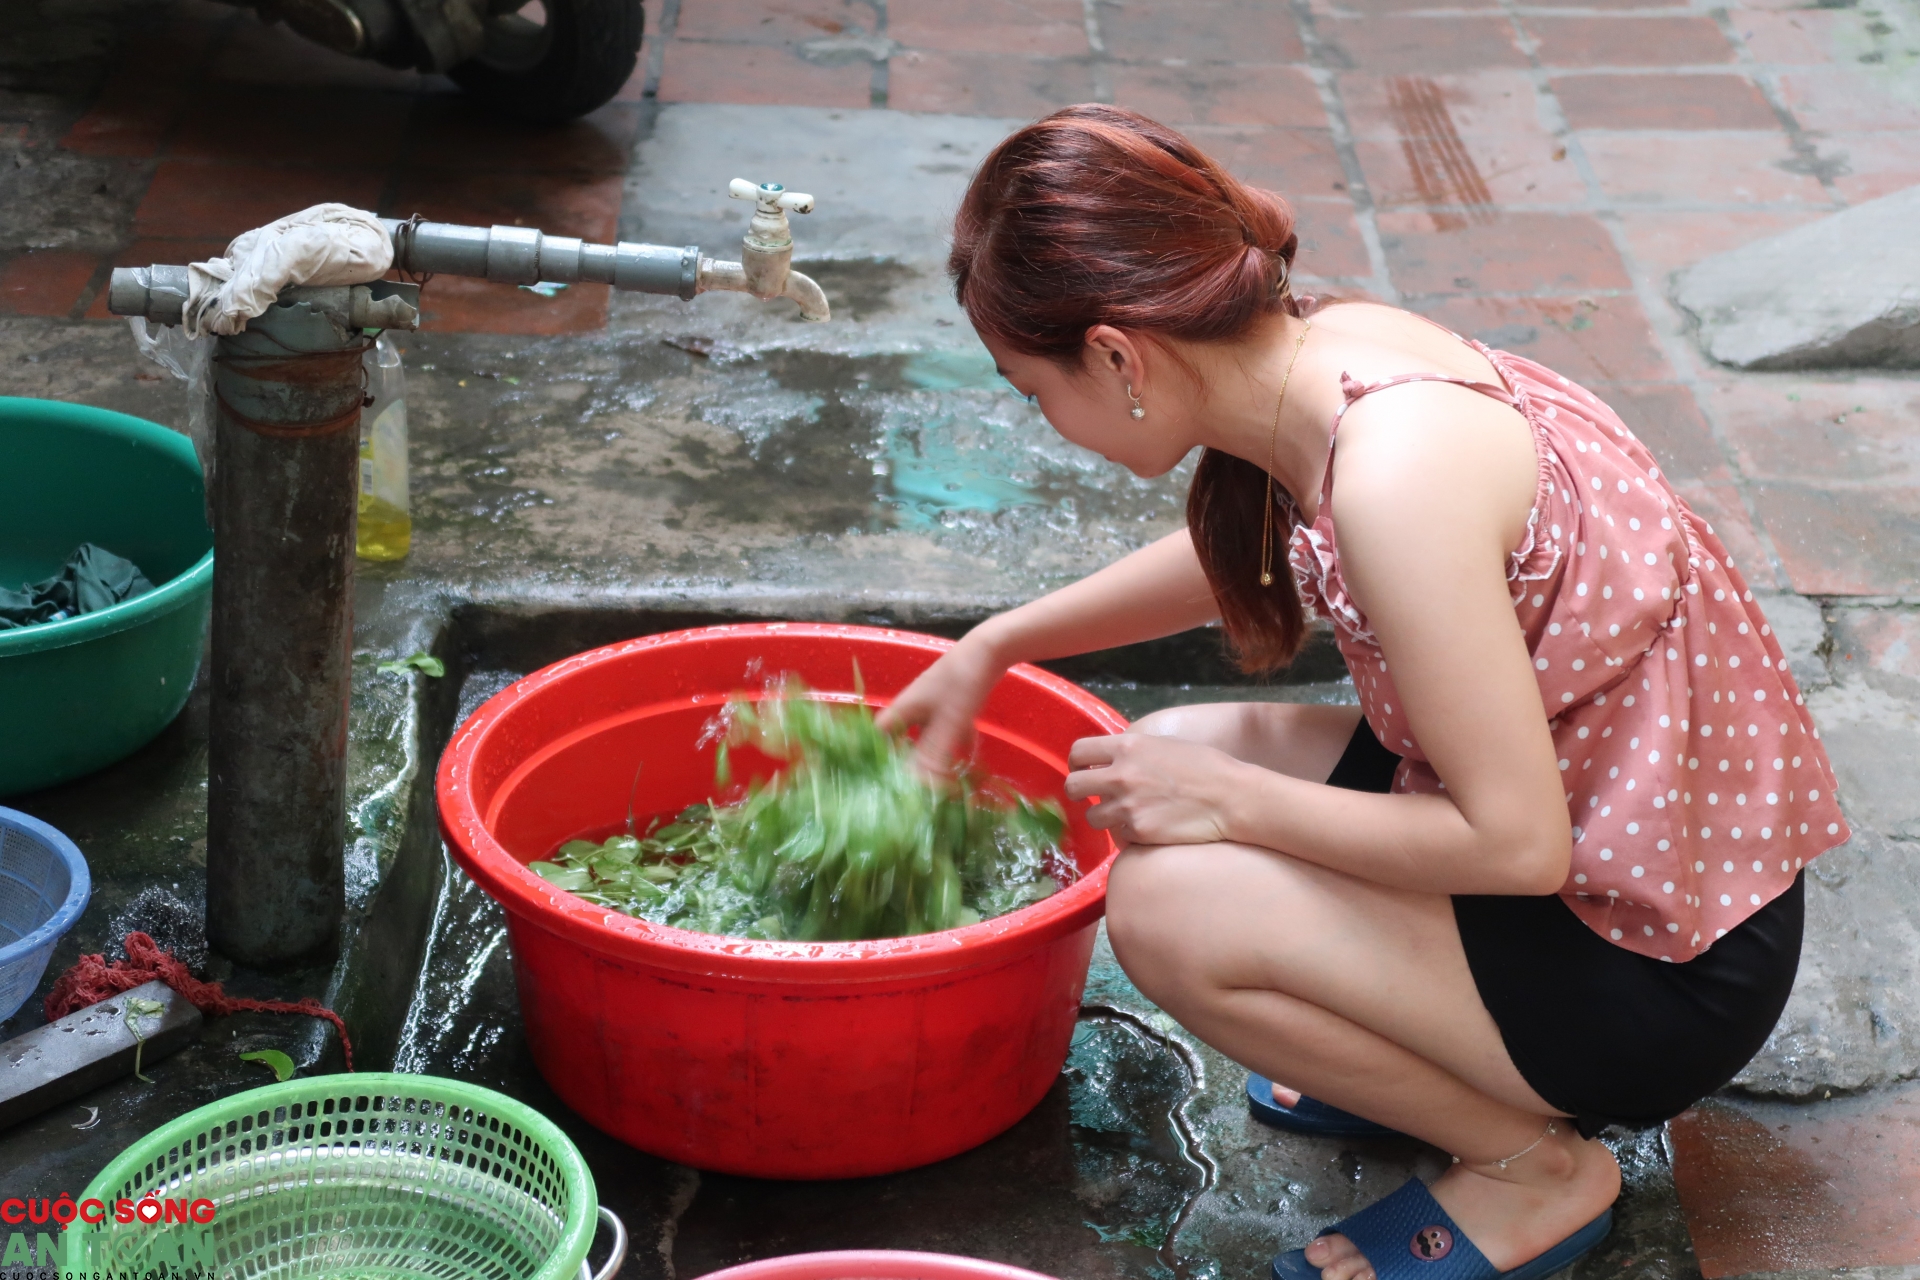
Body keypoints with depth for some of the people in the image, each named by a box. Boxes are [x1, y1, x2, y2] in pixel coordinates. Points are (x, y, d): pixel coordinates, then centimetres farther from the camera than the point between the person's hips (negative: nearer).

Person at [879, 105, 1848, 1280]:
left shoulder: (1392, 475, -30)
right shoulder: (1321, 350, -3)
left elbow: (1516, 843, -27)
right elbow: (1243, 559, 22)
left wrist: (1229, 800, -16)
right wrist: (995, 646, 24)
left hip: (1672, 964, -9)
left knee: (1171, 907, -20)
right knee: (1167, 768, 5)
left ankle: (1533, 1164, 1)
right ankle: (1459, 1065, 16)